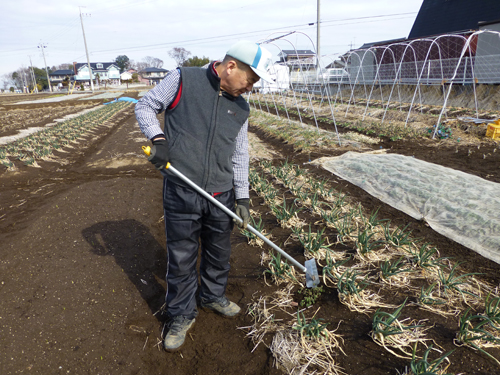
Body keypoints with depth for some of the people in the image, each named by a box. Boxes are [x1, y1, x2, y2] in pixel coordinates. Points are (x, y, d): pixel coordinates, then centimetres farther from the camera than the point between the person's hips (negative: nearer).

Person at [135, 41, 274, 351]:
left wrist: (243, 198, 7)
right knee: (181, 258, 8)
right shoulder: (182, 80, -4)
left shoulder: (241, 108, 9)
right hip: (182, 194, -4)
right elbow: (146, 107, 4)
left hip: (221, 197, 5)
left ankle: (213, 296, 45)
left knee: (219, 253, 19)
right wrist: (159, 139, -14)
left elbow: (240, 155, 11)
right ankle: (182, 315, 30)